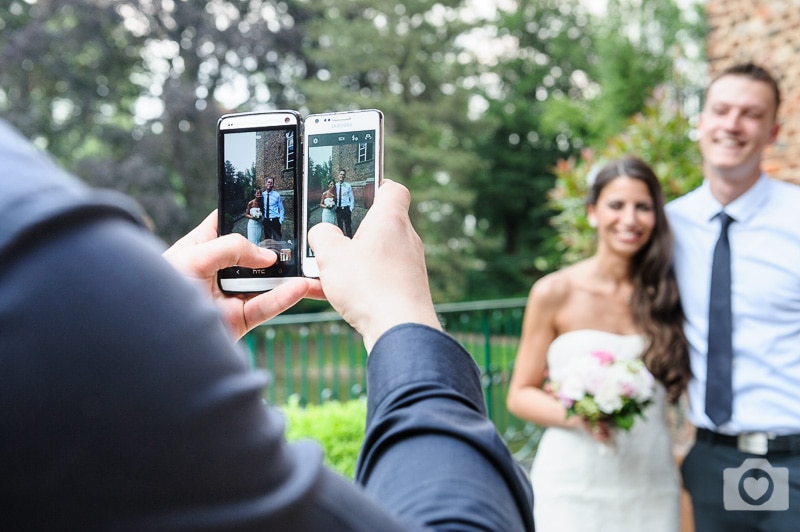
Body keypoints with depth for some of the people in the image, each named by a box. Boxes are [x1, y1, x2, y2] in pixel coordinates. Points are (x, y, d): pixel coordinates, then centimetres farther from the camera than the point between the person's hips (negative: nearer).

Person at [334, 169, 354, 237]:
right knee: (339, 225, 12)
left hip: (346, 208, -3)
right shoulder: (335, 186, 2)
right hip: (338, 208, 3)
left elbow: (352, 198, -1)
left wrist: (351, 209, -7)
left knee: (348, 226, 1)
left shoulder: (348, 185, -4)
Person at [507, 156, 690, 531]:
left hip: (651, 487, 3)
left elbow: (676, 388, 12)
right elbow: (520, 395, -2)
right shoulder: (555, 293, -5)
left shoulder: (665, 296, 3)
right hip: (572, 485, -2)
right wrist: (573, 415, -19)